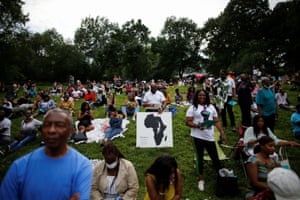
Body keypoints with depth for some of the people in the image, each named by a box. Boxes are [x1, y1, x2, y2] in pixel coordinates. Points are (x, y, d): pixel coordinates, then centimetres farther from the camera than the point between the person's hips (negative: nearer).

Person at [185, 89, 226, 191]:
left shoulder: (211, 107, 12)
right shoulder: (193, 107, -1)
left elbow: (216, 121, 13)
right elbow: (187, 122, -7)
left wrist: (222, 133, 5)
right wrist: (197, 125, -23)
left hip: (210, 137, 3)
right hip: (197, 136, -2)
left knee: (215, 157, 7)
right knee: (199, 157, 9)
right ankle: (201, 179, 23)